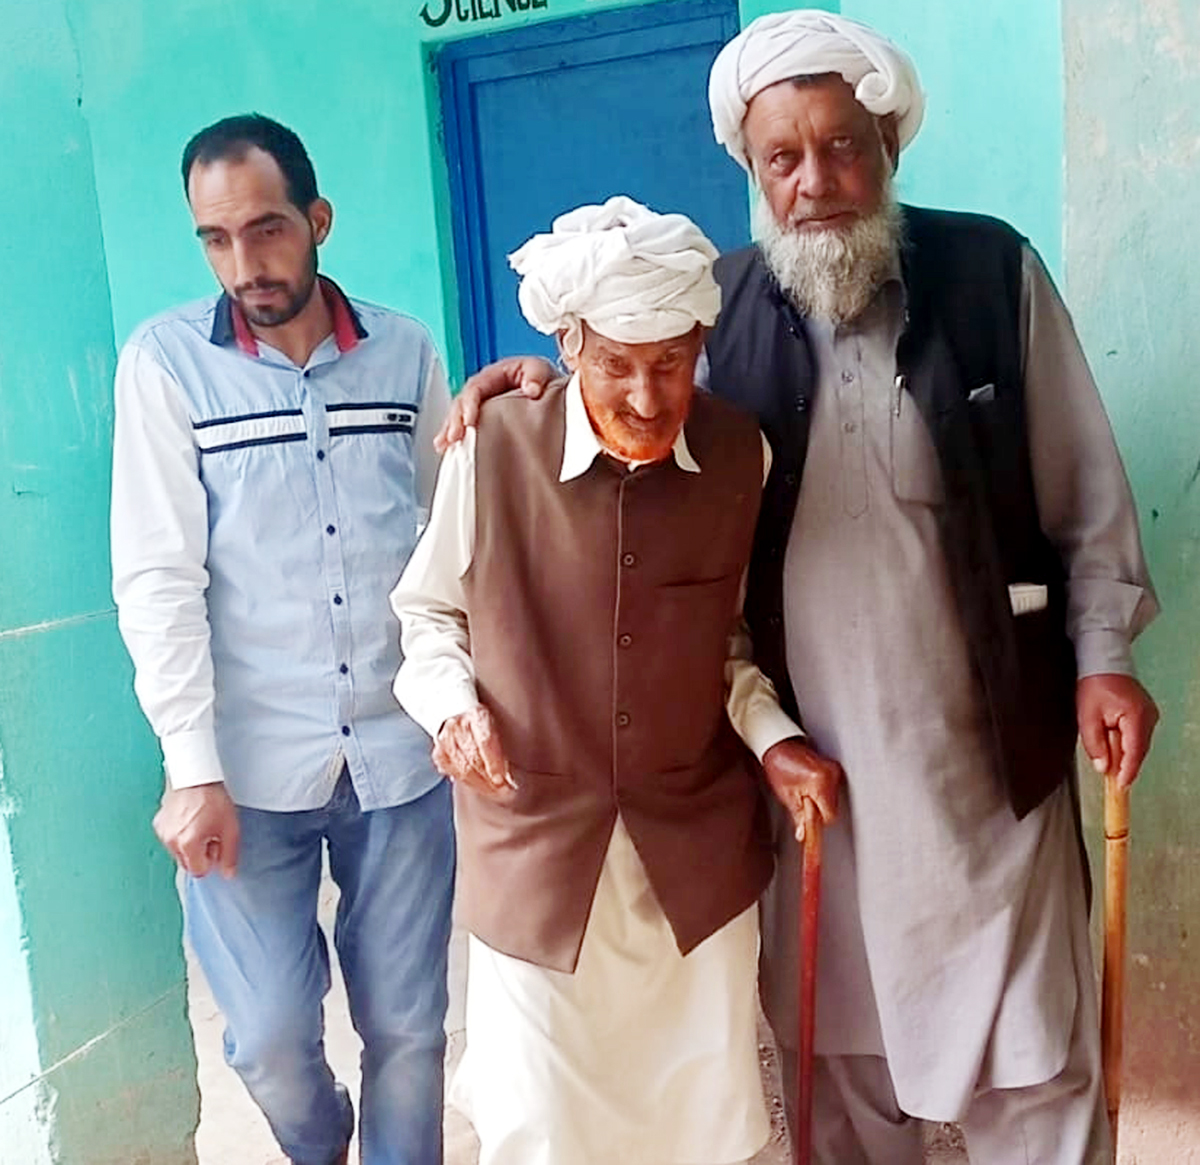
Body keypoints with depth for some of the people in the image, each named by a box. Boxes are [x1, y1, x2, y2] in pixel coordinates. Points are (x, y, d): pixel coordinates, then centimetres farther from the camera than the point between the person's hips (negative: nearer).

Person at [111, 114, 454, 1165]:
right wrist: (194, 767, -10)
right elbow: (158, 579, -6)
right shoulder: (165, 361, -2)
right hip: (248, 766, -1)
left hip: (401, 753, 2)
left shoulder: (407, 350, 4)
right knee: (271, 1041, 8)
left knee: (409, 1027, 10)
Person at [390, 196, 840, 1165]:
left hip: (699, 856, 2)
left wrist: (774, 740, -8)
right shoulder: (492, 453, -14)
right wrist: (453, 706, -15)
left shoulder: (740, 456, -7)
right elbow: (428, 611, 2)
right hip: (535, 849, -2)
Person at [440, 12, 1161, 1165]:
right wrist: (538, 375, -8)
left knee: (1029, 1050, 12)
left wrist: (1101, 657, -2)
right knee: (835, 1038, 18)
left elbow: (1084, 485, 1)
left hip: (987, 742, -1)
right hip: (806, 751, 2)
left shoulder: (991, 269, -4)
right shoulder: (720, 302, -1)